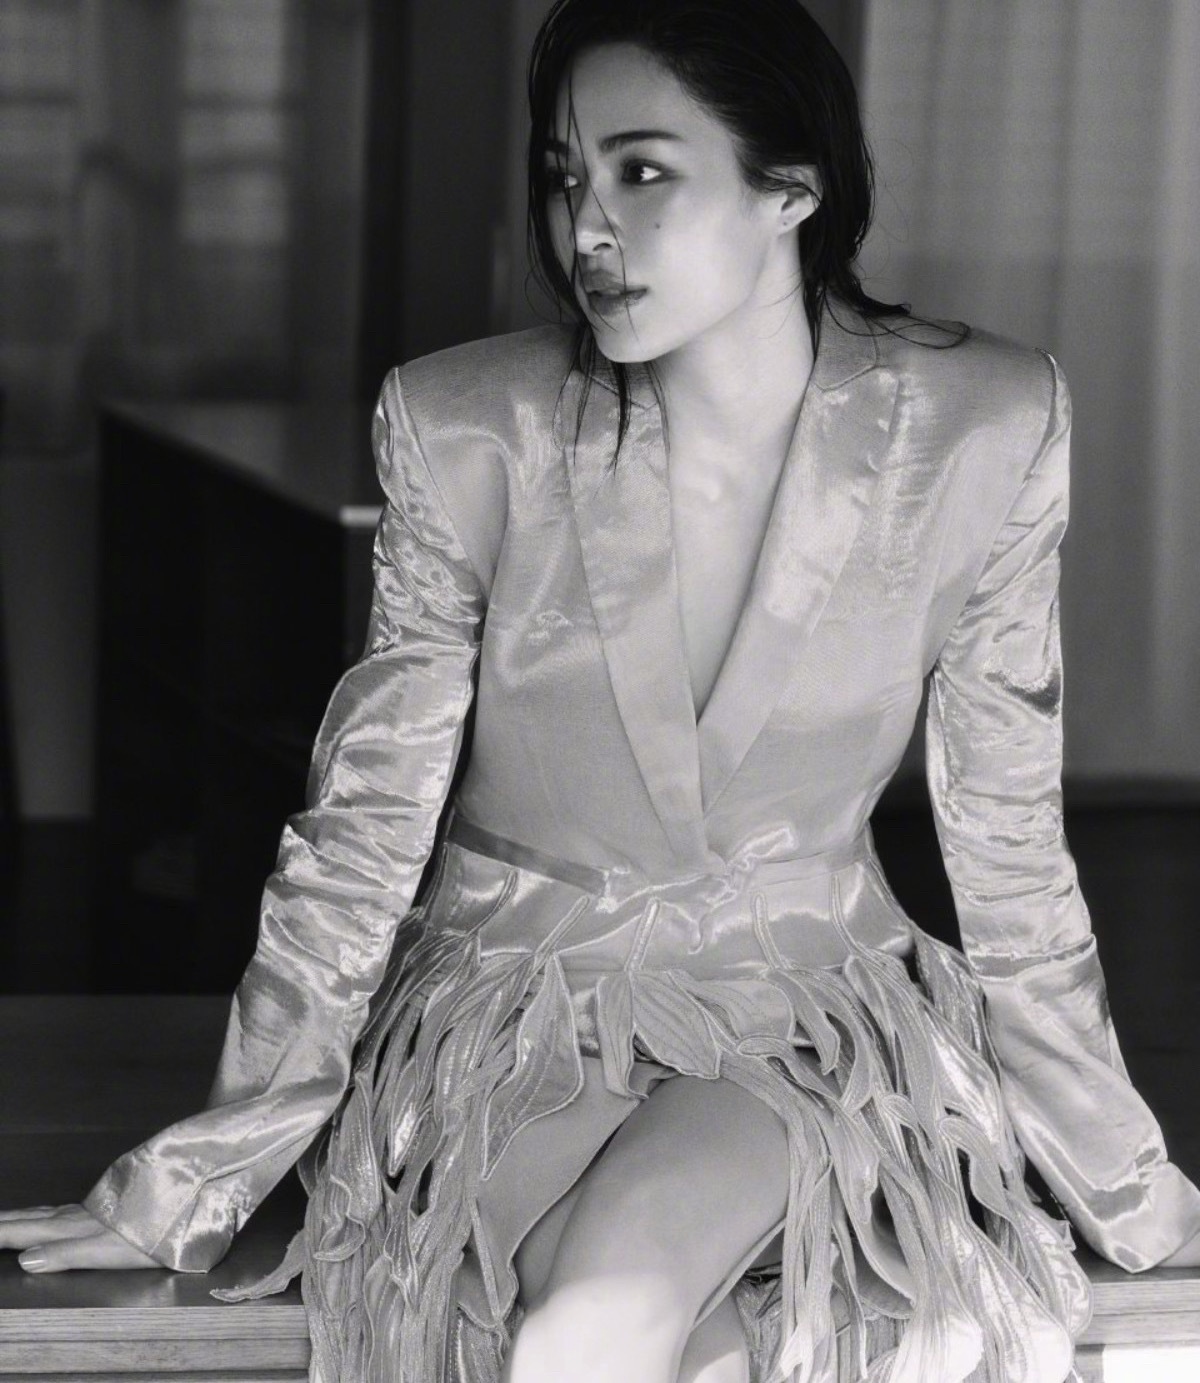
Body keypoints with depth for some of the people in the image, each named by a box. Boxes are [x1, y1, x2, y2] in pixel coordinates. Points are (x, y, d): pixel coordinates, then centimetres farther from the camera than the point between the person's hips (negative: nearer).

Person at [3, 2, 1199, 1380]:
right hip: (516, 1010, 1)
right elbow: (362, 828, -3)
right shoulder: (465, 431, -11)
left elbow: (1009, 847, 1)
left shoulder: (982, 428, -9)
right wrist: (200, 1179, -2)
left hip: (811, 1016, 0)